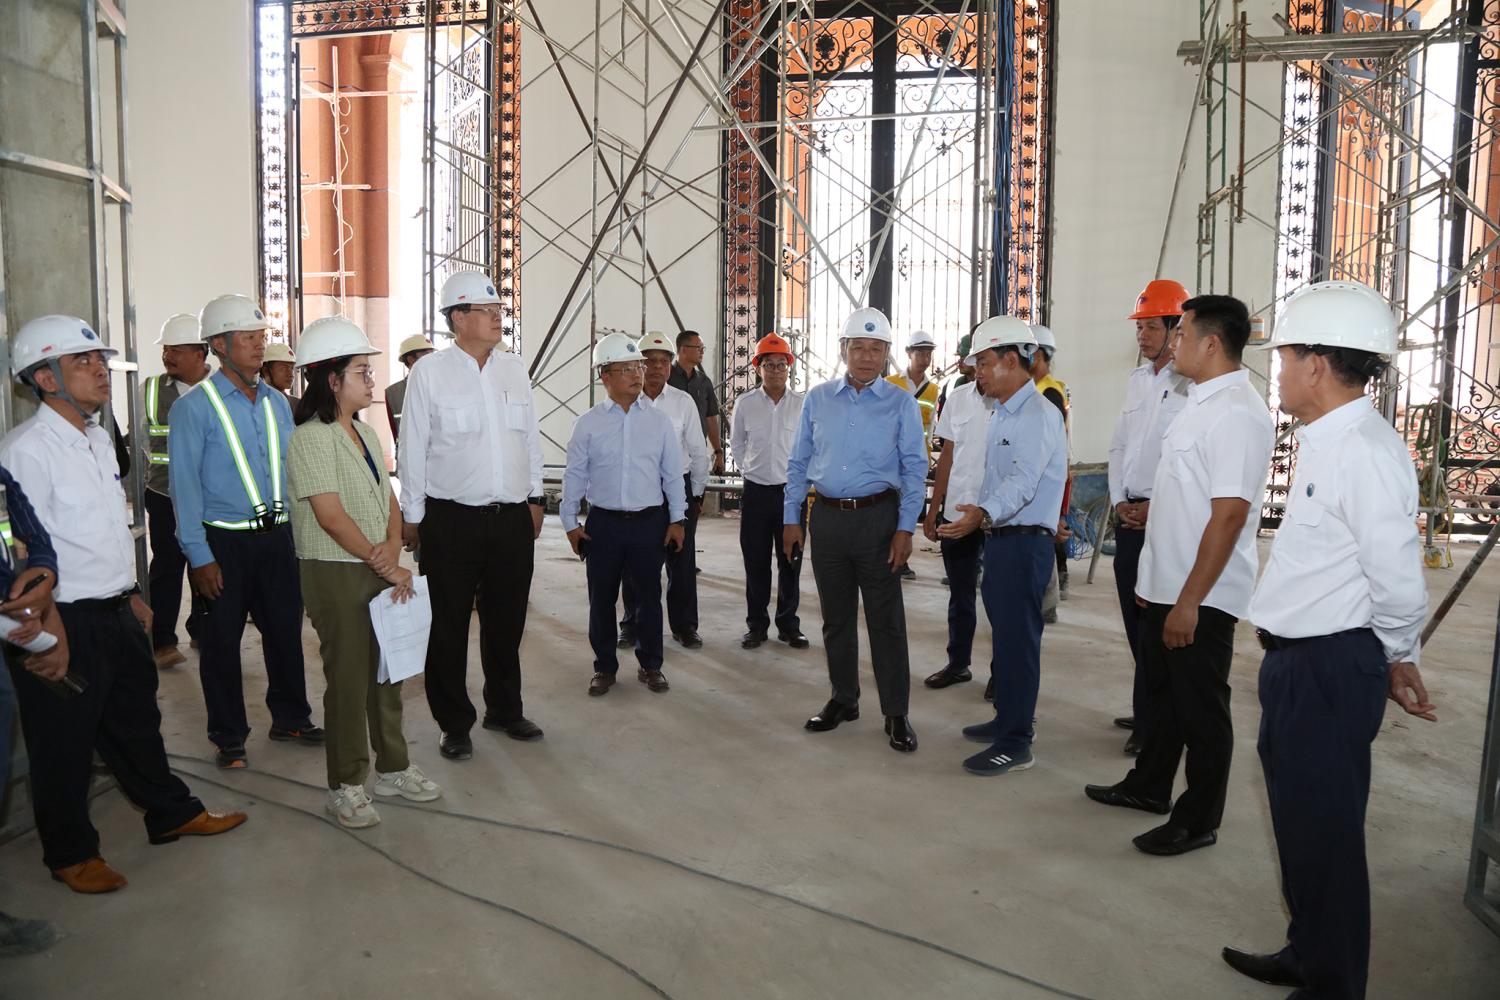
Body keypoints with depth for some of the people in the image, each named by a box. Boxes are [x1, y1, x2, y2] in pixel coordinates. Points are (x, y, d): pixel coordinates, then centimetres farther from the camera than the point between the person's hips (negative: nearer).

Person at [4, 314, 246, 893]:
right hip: (66, 623, -8)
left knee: (136, 721, 22)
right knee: (64, 746, 9)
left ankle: (171, 814, 39)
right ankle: (70, 854, 27)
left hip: (117, 613, 8)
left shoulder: (98, 439, 10)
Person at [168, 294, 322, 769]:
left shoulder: (277, 402, 10)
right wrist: (199, 556, -13)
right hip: (225, 540, -5)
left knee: (286, 630, 13)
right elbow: (185, 485, -9)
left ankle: (290, 719, 30)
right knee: (222, 641, 6)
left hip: (277, 536, 5)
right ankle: (228, 738, 20)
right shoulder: (194, 407, -7)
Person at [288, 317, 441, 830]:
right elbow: (332, 518, -19)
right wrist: (386, 565, -14)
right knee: (349, 677, 1)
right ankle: (345, 787, 16)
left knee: (387, 670, 14)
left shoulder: (364, 432, 12)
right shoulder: (311, 438, -13)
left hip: (382, 571, 8)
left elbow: (390, 502, 10)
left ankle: (392, 767, 29)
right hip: (337, 575, -8)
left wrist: (393, 550, -9)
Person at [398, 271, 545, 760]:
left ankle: (505, 709, 32)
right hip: (452, 519, -4)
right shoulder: (429, 372, -5)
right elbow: (413, 448, -3)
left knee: (506, 620, 15)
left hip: (514, 517, 4)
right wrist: (412, 516, -2)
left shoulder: (515, 367, 8)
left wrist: (535, 497, 14)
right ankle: (454, 724, 20)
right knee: (450, 627, 5)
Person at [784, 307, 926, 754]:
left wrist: (905, 529, -10)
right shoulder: (817, 399, 8)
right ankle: (843, 700, 26)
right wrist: (791, 519, 6)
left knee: (886, 619, -1)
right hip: (827, 517, 3)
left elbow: (914, 469, -2)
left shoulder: (900, 403, 0)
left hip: (878, 517, -3)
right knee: (836, 617, 12)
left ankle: (896, 713, 8)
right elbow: (799, 463, 11)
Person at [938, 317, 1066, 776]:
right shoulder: (1001, 415, 16)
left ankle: (1016, 743, 3)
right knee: (1003, 632, 18)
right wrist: (979, 516, 18)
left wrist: (983, 513, -45)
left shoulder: (1038, 415, -17)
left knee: (1018, 638, -5)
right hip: (998, 538, 10)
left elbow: (1023, 482, -31)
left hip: (1024, 543, -10)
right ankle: (1008, 718, 31)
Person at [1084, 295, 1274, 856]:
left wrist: (1190, 601, -24)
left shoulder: (1236, 414, -20)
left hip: (1200, 598, -10)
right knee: (1161, 692, 22)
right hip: (1165, 586, 10)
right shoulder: (1200, 404, 11)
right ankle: (1149, 787, 39)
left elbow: (1229, 515, -25)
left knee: (1201, 708, 5)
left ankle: (1197, 821, 20)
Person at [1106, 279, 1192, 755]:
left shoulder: (1193, 384, -12)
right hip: (1130, 515, 8)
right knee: (1134, 618, 13)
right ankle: (1148, 712, 25)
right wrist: (1119, 501, 6)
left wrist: (1156, 508, -14)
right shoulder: (1138, 380, 13)